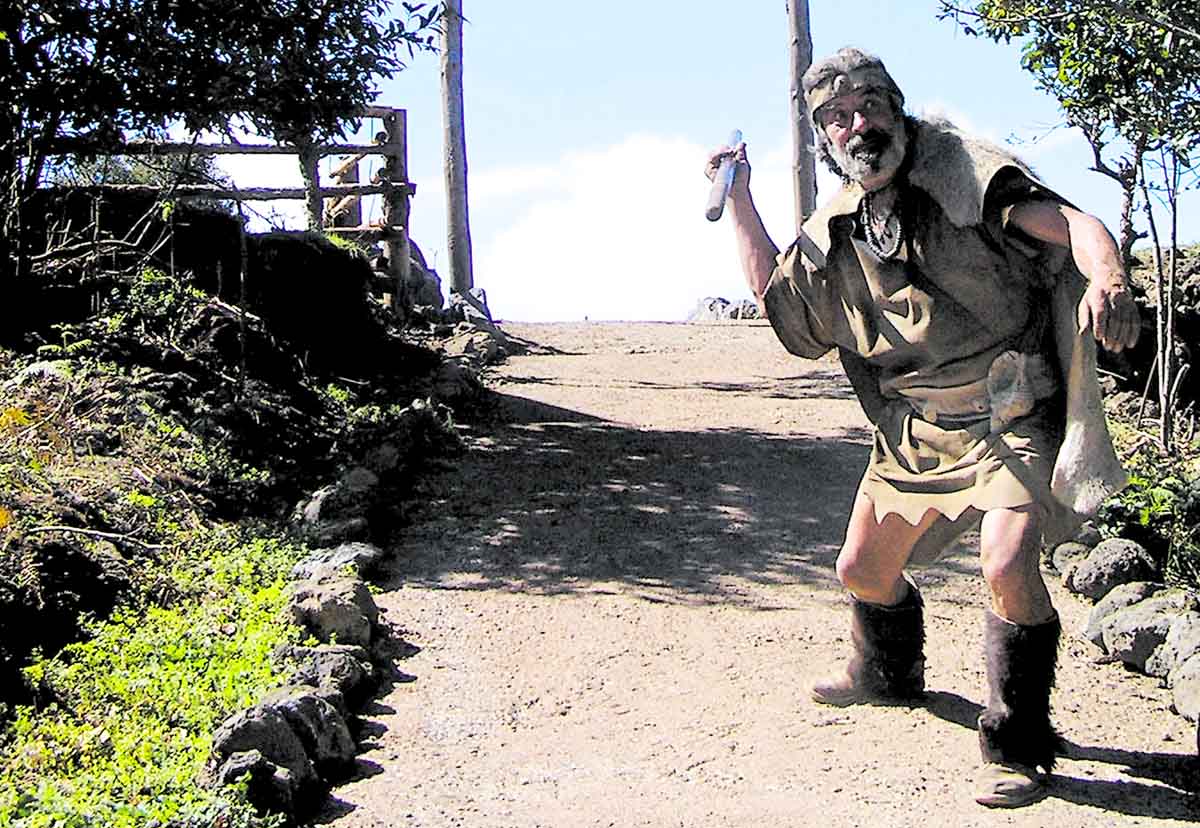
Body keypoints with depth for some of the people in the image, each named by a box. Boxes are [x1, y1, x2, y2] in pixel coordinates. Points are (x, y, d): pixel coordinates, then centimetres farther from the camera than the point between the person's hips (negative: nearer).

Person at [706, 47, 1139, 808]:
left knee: (1007, 564, -28)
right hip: (915, 435, 7)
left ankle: (1019, 749, -10)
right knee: (862, 570, 16)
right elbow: (775, 292, 24)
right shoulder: (832, 237, 8)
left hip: (1011, 418, -6)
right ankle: (887, 674, 49)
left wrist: (1107, 279, -41)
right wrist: (740, 203, 15)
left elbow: (1074, 225, -19)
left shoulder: (960, 175, -10)